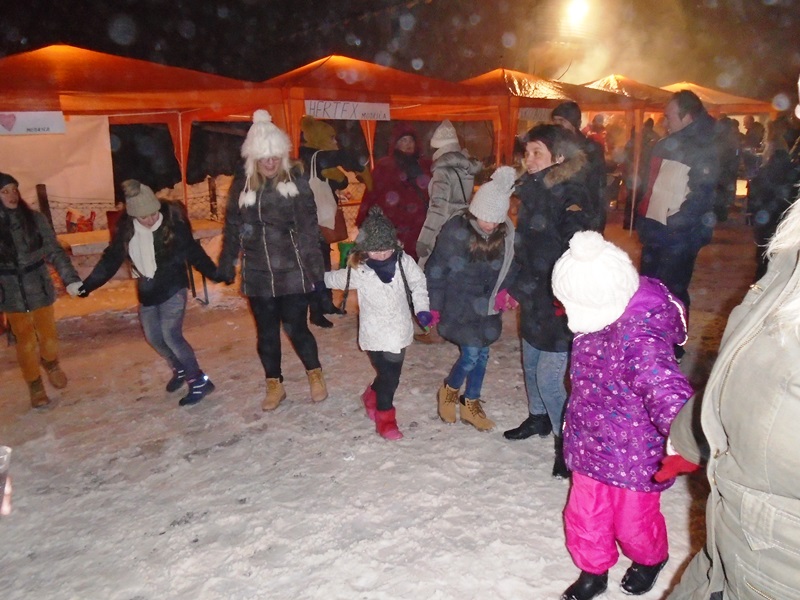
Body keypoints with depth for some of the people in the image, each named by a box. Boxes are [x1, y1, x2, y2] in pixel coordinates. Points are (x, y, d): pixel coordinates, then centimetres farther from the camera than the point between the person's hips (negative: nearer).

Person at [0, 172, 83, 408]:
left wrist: (70, 279, -22)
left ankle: (51, 363, 45)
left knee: (48, 334, 11)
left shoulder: (35, 219, -7)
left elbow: (54, 251, -9)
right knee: (25, 341, 10)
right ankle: (35, 385, 31)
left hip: (40, 289, 0)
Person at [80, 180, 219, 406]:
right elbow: (111, 258, 4)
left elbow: (193, 251, -11)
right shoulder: (126, 229, -6)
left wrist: (214, 273, -18)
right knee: (154, 338, 13)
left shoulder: (173, 222, -17)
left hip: (173, 289, -5)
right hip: (146, 292, 6)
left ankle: (199, 381, -2)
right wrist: (88, 284, 4)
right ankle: (180, 370, 37)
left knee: (171, 335, -15)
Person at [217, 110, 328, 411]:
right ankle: (274, 385, 30)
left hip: (292, 271, -3)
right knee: (266, 332, 12)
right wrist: (226, 264, 8)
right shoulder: (242, 184, 2)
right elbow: (232, 227, 9)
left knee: (295, 327, 0)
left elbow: (309, 227, -7)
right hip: (258, 273, 3)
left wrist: (315, 266, -9)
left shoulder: (296, 180, -6)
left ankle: (315, 374, 27)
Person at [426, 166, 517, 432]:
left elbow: (508, 266, 9)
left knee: (482, 354, 11)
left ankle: (471, 403, 32)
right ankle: (448, 390, 26)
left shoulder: (505, 232, -8)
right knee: (471, 355, -4)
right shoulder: (455, 231, -21)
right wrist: (433, 305, -8)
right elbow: (436, 270, -12)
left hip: (487, 305, 5)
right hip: (460, 304, -4)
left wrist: (502, 290, -5)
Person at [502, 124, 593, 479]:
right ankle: (539, 419, 43)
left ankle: (566, 442, 15)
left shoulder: (571, 200, -18)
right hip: (534, 300, 8)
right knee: (531, 366, 20)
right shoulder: (532, 193, 7)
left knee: (548, 376, -5)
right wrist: (516, 288, 16)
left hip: (559, 304, -8)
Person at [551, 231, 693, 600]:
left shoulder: (638, 338, -33)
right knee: (584, 517, 17)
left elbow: (665, 388, -46)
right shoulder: (595, 322, -5)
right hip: (591, 444, 6)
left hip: (633, 455, -6)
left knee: (632, 522, 18)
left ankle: (650, 560, 53)